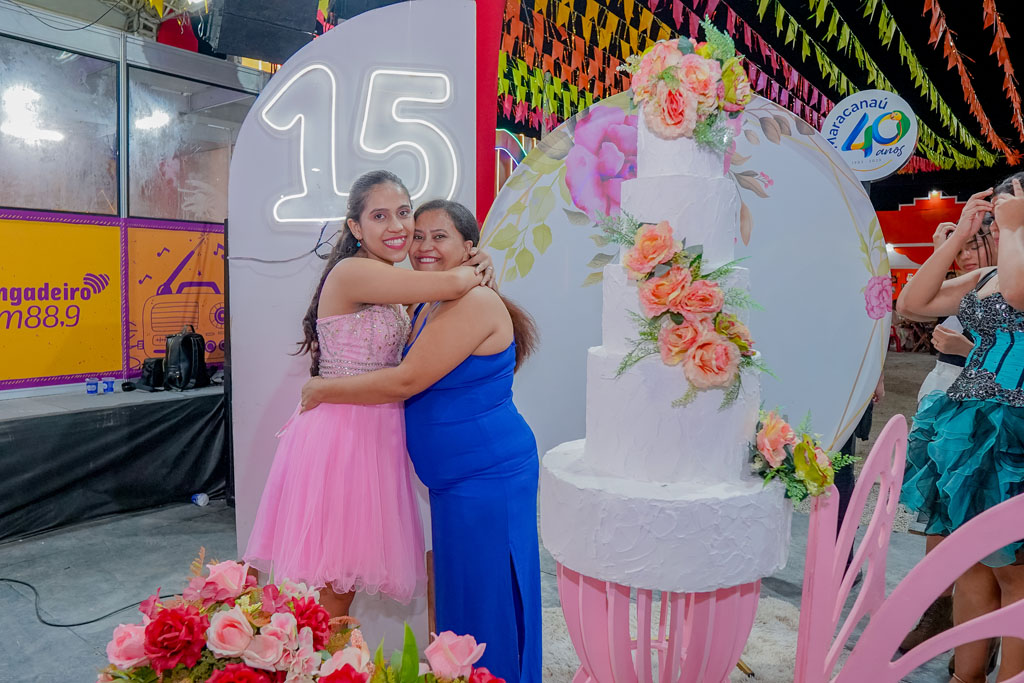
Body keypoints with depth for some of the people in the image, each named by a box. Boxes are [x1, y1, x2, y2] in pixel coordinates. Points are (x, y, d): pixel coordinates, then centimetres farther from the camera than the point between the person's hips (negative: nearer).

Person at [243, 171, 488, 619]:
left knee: (346, 574, 19)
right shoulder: (353, 272, -19)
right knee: (333, 584, 4)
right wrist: (474, 273, -4)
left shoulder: (392, 286, 12)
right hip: (340, 431, -9)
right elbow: (453, 284, -28)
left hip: (373, 431, 9)